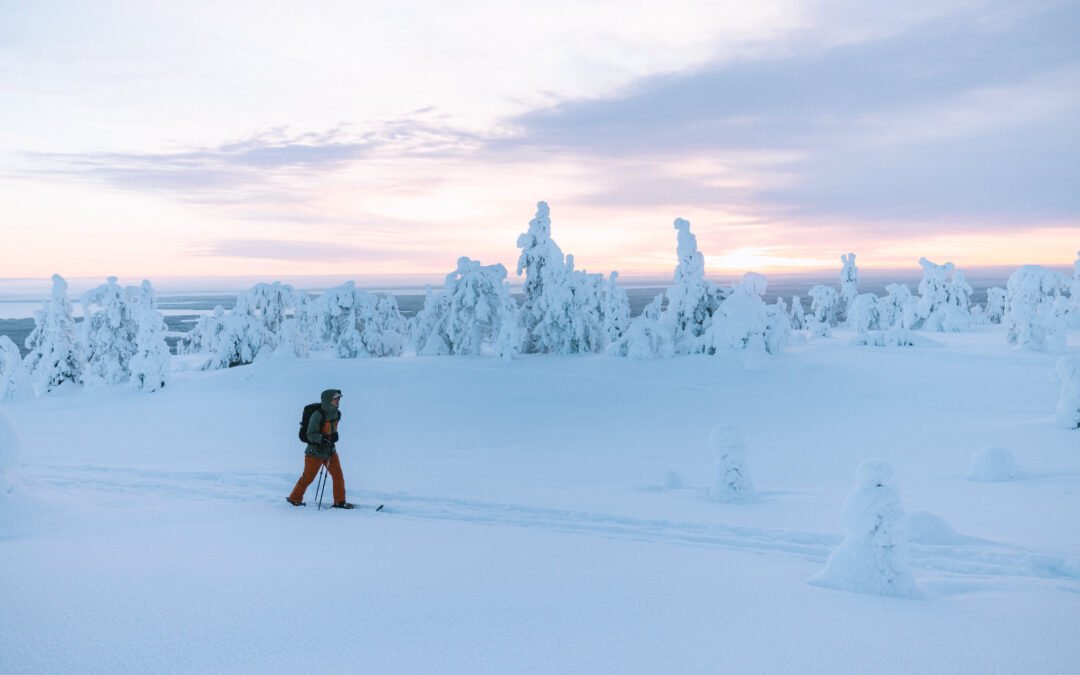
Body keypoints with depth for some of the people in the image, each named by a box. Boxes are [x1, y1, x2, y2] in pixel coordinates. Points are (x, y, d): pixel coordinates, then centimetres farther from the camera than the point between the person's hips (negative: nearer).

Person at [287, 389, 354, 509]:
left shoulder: (337, 414, 2)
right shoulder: (317, 415, -21)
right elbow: (310, 435, -22)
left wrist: (334, 436, 4)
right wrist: (322, 438, -36)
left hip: (330, 450, 6)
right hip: (315, 451, -6)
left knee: (338, 475, 1)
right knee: (308, 477, 4)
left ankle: (340, 502, 11)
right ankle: (295, 499, 24)